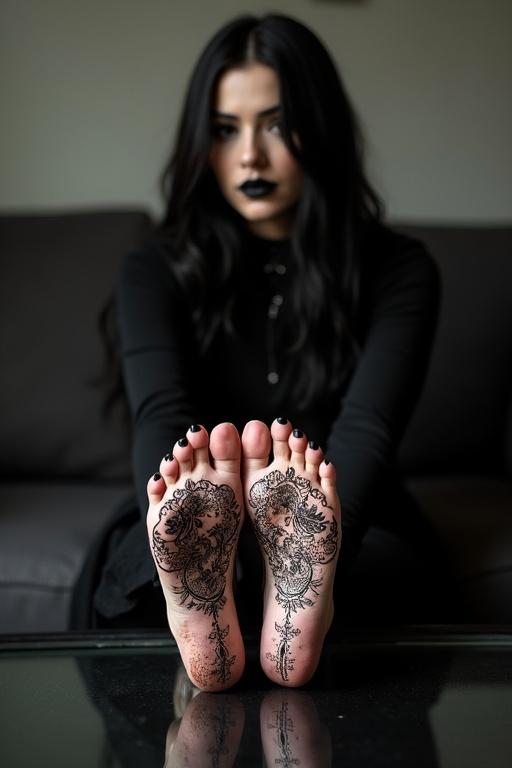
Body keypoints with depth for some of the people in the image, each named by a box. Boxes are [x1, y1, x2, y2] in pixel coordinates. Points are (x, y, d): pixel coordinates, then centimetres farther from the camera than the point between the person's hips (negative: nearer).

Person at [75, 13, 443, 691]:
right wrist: (193, 528, -40)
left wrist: (315, 531, -40)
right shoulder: (157, 271, 2)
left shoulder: (399, 271, -1)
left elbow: (369, 426, -18)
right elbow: (160, 414, -17)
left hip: (346, 535, 0)